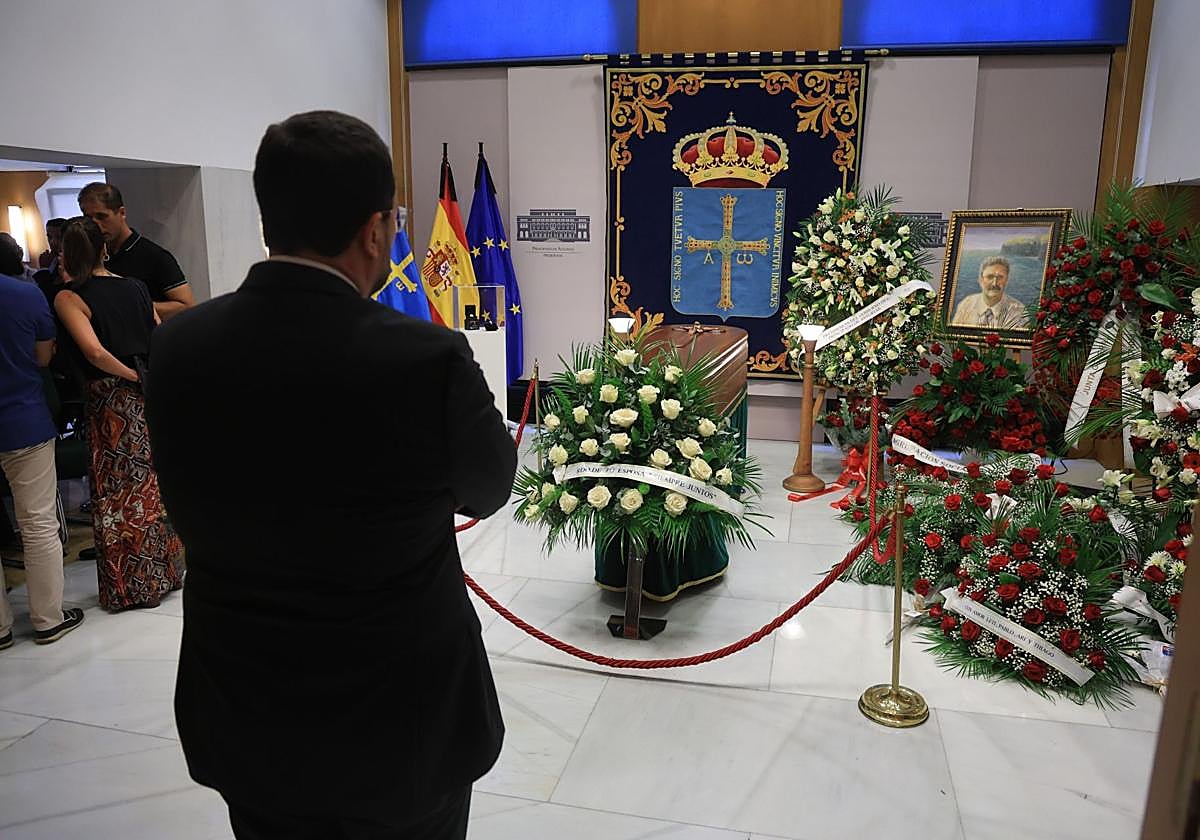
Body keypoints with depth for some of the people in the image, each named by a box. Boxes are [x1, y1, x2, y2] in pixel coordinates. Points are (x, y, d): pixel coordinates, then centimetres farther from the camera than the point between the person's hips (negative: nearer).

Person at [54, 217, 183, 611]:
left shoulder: (69, 298, -9)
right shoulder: (135, 287, 6)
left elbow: (94, 350, -22)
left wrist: (131, 375, -9)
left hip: (113, 403, -5)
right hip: (153, 396, 5)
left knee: (118, 495, 7)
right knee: (156, 487, 15)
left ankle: (131, 586, 18)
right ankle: (166, 573, 26)